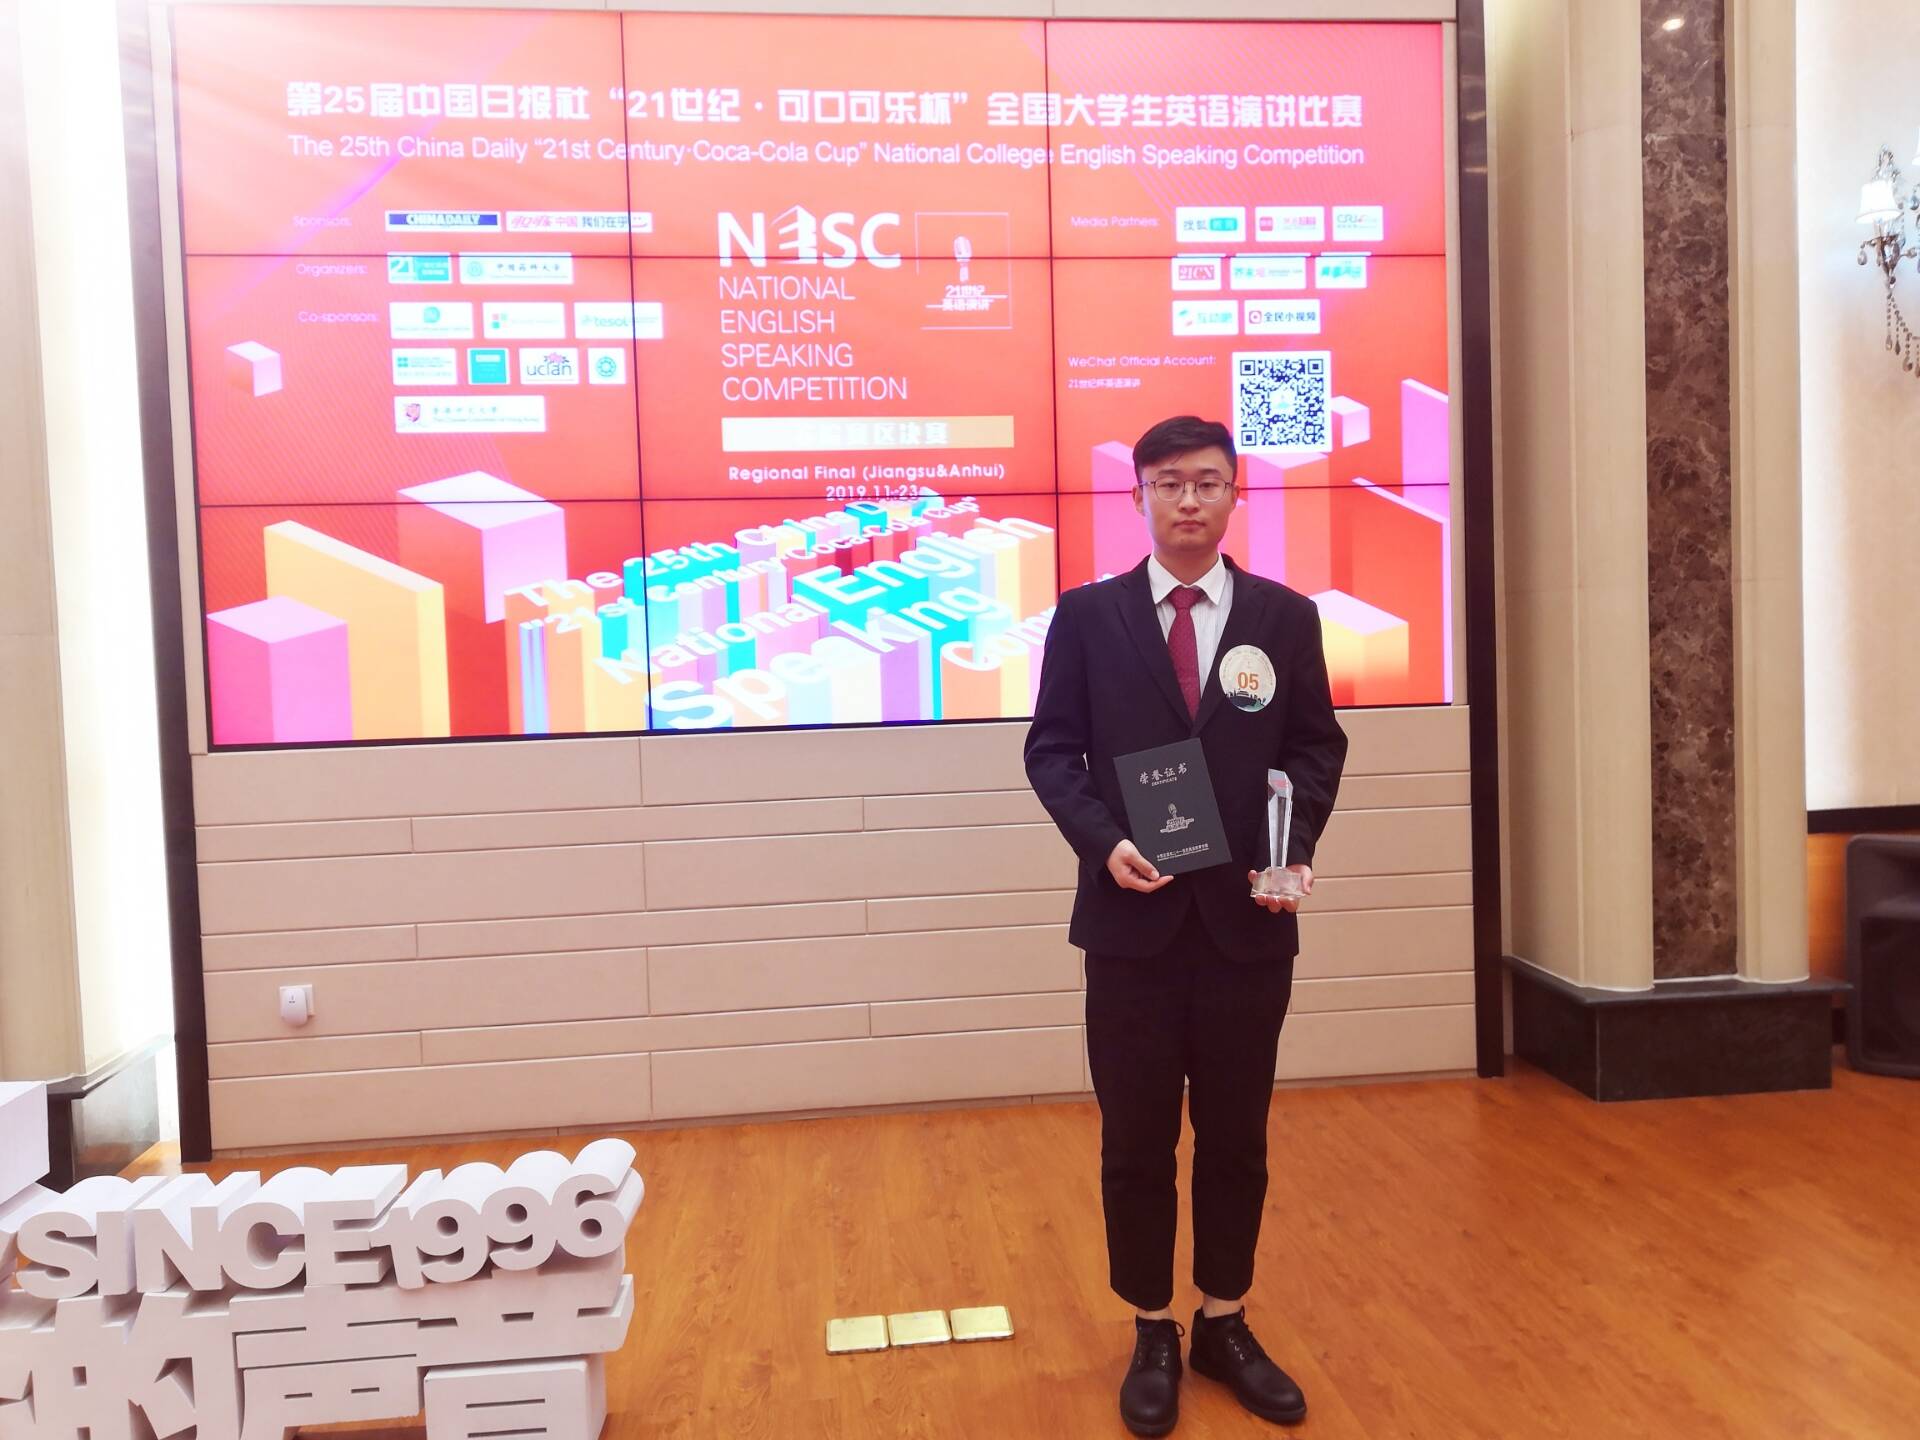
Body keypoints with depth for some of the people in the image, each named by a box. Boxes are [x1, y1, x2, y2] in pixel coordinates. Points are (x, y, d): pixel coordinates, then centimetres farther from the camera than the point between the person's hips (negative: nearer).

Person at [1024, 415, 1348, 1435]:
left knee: (1236, 1136, 13)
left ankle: (1224, 1325, 32)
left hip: (1248, 916, 2)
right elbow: (1052, 747, 1)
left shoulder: (1286, 616, 5)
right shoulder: (1087, 615, 1)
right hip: (1134, 916, -1)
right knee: (1136, 1141, 9)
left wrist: (1296, 848, -10)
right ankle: (1152, 1335, 27)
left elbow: (1317, 746, 6)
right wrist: (1104, 842, -15)